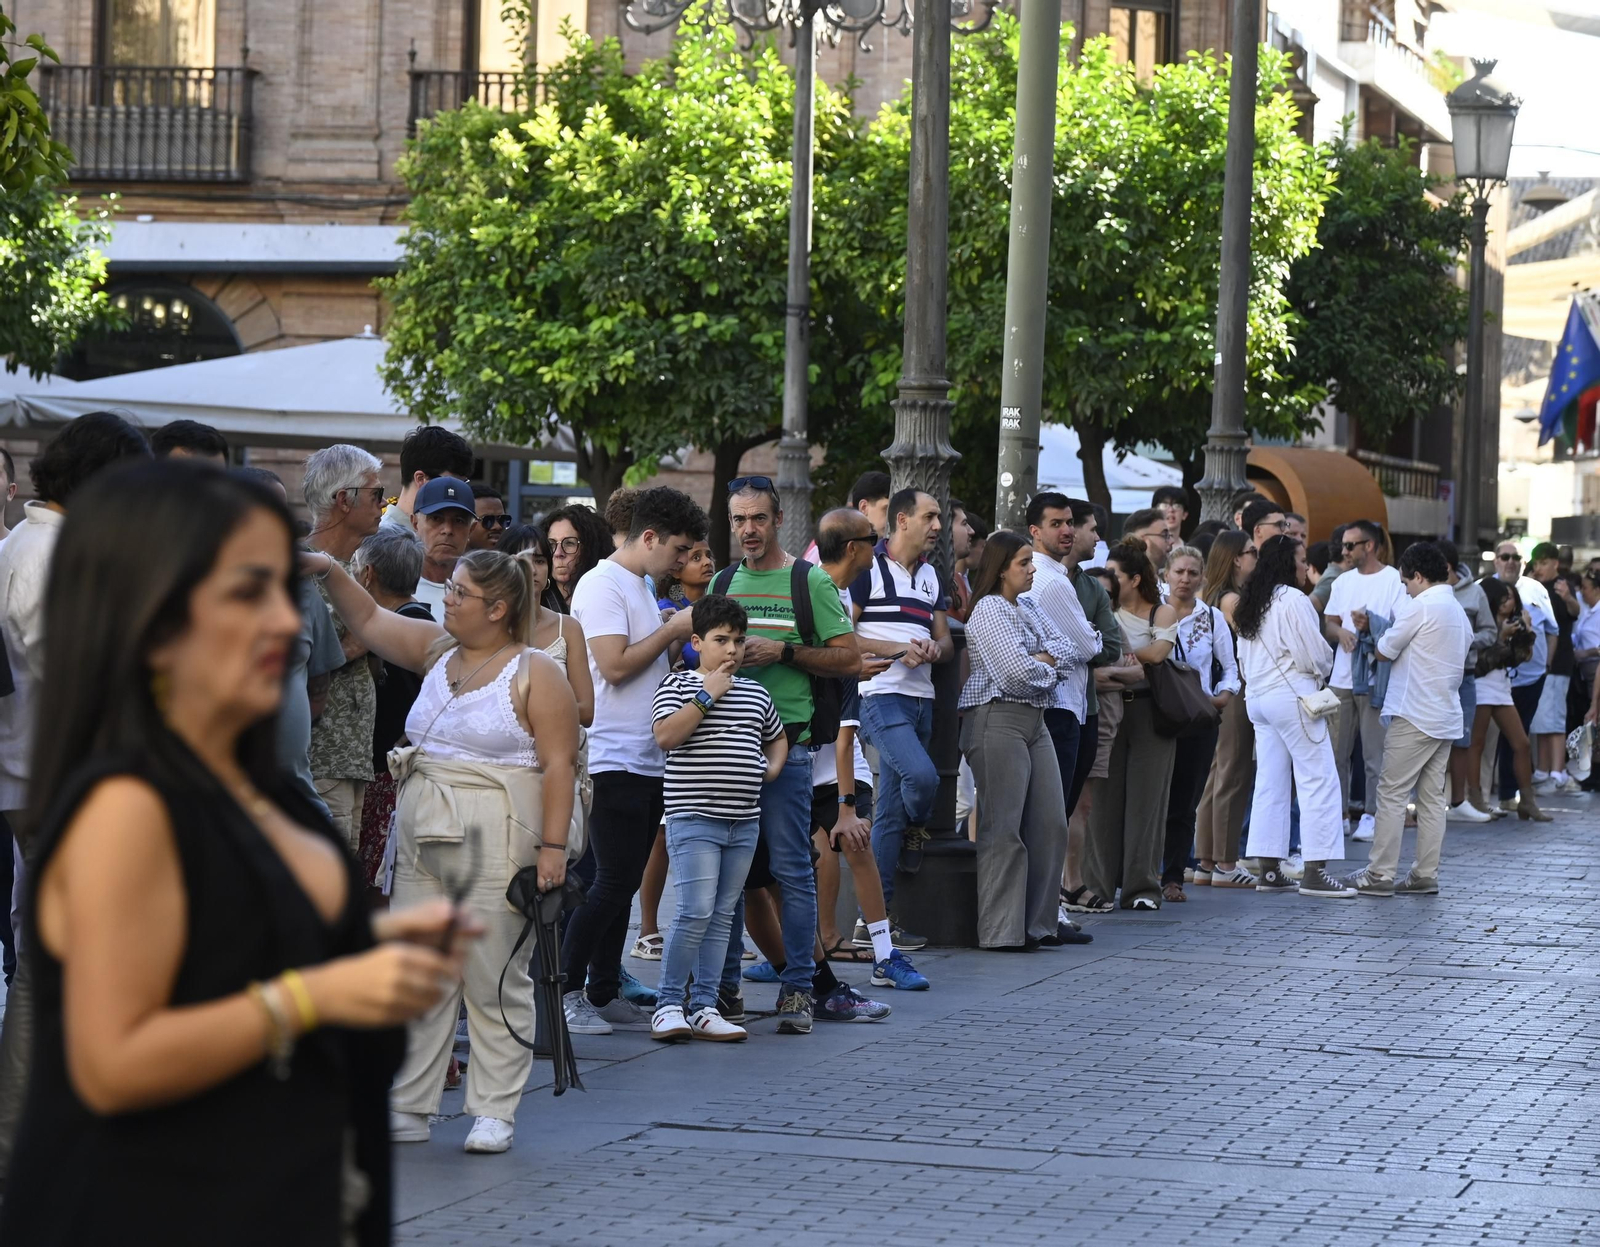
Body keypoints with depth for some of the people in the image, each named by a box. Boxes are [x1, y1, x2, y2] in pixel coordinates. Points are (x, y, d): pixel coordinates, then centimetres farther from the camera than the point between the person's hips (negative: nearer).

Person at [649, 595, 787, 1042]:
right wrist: (707, 696, -16)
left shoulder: (755, 693, 15)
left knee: (723, 915, 7)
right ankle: (668, 1005, -5)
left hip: (744, 821, 6)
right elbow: (665, 735, -18)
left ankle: (704, 1007, 11)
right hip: (694, 817, -6)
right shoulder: (679, 685, -2)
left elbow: (776, 737, 32)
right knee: (696, 912, -14)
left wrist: (773, 767, 11)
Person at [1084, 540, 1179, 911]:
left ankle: (1142, 886, 3)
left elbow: (1157, 653, -11)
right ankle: (1098, 885, 4)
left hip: (1148, 709, -1)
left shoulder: (1164, 613, 5)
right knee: (1106, 797, -2)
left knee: (1147, 797, -2)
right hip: (1109, 709, 1)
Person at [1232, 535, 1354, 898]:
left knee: (1270, 783, 10)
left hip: (1257, 697, 9)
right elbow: (1316, 653, -14)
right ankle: (1315, 872, -10)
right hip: (1292, 694, -9)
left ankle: (1269, 870, 9)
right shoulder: (1292, 600, -13)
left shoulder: (1250, 603, 14)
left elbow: (1244, 658, 19)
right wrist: (1323, 667, 6)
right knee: (1318, 780, -6)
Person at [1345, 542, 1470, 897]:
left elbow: (1384, 652, -7)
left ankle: (1380, 874, -6)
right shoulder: (1459, 613, 16)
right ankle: (1426, 875, 8)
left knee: (1392, 793, -5)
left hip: (1413, 717, -9)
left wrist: (1377, 637, 15)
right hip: (1446, 717, 9)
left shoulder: (1420, 607, -12)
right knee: (1433, 798, 8)